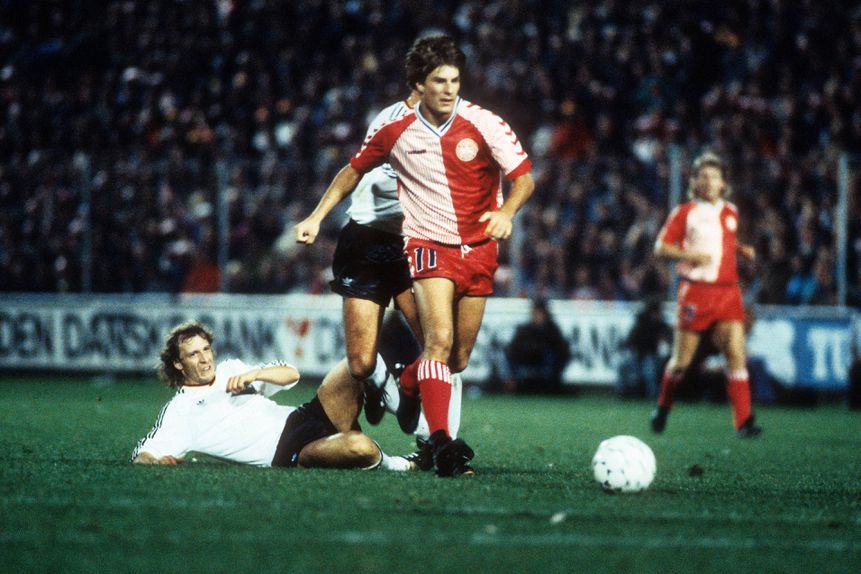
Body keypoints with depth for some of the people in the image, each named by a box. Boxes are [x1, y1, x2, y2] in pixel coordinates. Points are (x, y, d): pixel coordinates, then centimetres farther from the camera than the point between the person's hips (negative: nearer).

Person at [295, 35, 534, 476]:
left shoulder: (483, 125, -9)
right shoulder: (395, 132, -5)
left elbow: (524, 178, -6)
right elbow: (354, 171, 13)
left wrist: (506, 212, -26)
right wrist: (317, 217, 7)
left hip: (478, 250, 2)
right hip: (428, 244, -2)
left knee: (459, 358, 9)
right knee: (439, 338, -25)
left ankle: (410, 383, 42)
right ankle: (441, 441, -31)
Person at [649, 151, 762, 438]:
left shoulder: (731, 213, 13)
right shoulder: (685, 213, 0)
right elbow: (660, 248, -2)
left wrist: (742, 249, 10)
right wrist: (690, 255, -17)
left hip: (728, 292, 3)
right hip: (695, 293, -3)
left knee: (736, 354, -12)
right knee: (682, 360, 2)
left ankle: (744, 421, -15)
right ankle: (663, 407, 29)